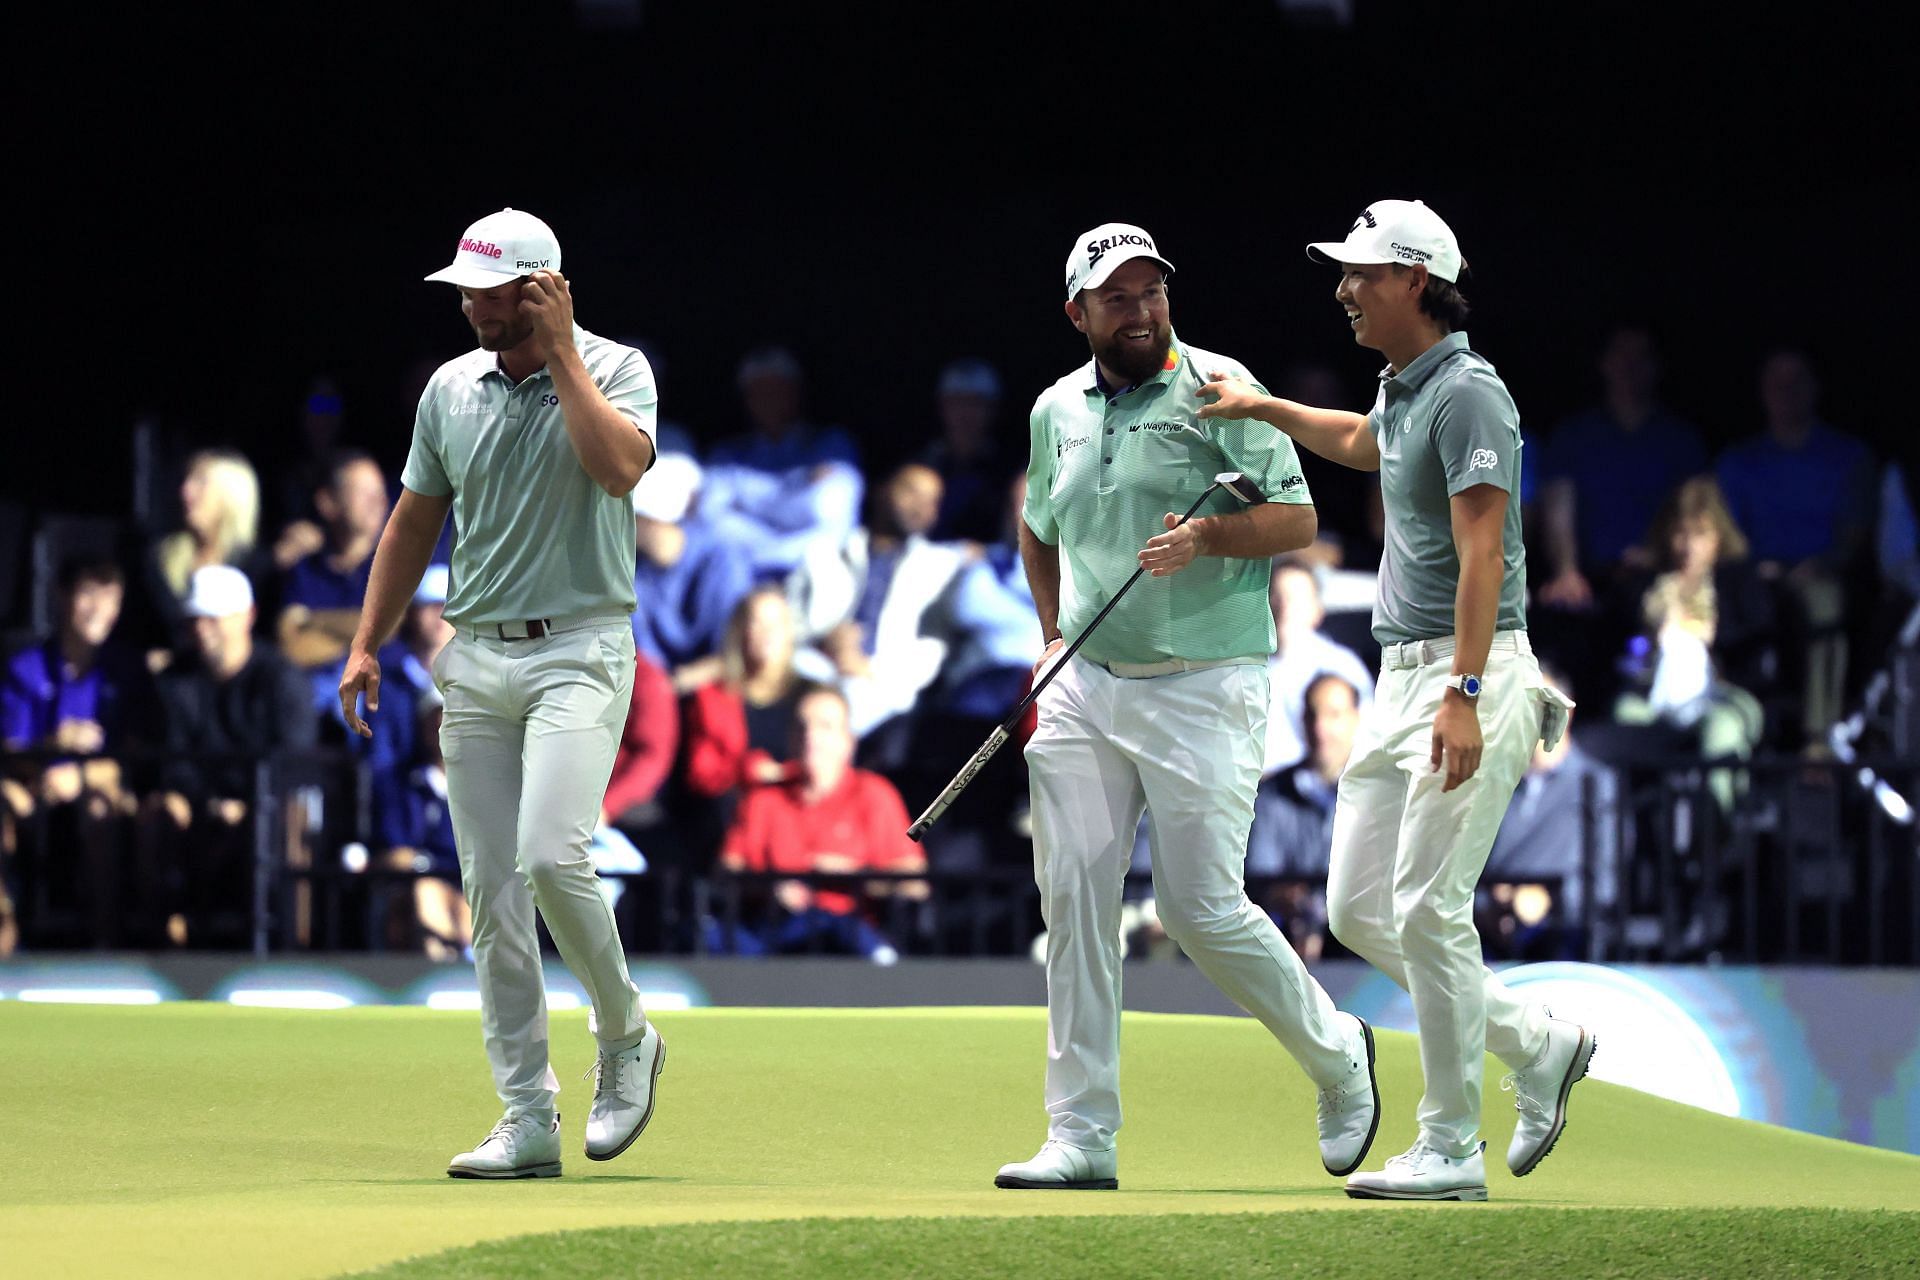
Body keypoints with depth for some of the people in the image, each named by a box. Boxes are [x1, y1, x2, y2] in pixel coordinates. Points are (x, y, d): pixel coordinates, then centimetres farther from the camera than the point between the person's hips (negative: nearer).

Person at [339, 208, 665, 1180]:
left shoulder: (613, 371, -3)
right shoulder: (451, 389, 10)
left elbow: (620, 467, -23)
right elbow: (414, 522, 18)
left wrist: (560, 352, -16)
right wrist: (366, 645, 12)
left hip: (579, 652, -5)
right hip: (476, 662, 5)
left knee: (550, 856, -22)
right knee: (492, 891, 0)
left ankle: (626, 1036, 2)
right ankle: (528, 1124, 2)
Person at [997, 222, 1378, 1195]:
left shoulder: (1217, 389, -5)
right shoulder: (1056, 411, 11)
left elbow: (1298, 519, -7)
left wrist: (1206, 537, -24)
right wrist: (1053, 633, 15)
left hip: (1202, 690, -5)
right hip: (1085, 689, 5)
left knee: (1202, 909, -7)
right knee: (1073, 898, -2)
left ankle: (1336, 1056, 18)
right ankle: (1081, 1137, 1)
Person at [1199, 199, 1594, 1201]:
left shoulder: (1466, 393, -14)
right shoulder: (1402, 391, 15)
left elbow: (1481, 556, -22)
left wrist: (1465, 694, -29)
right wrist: (1264, 408, 35)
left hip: (1470, 674, -10)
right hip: (1402, 673, 10)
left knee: (1426, 910, -11)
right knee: (1358, 910, 9)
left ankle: (1451, 1149, -5)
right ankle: (1537, 1046, 19)